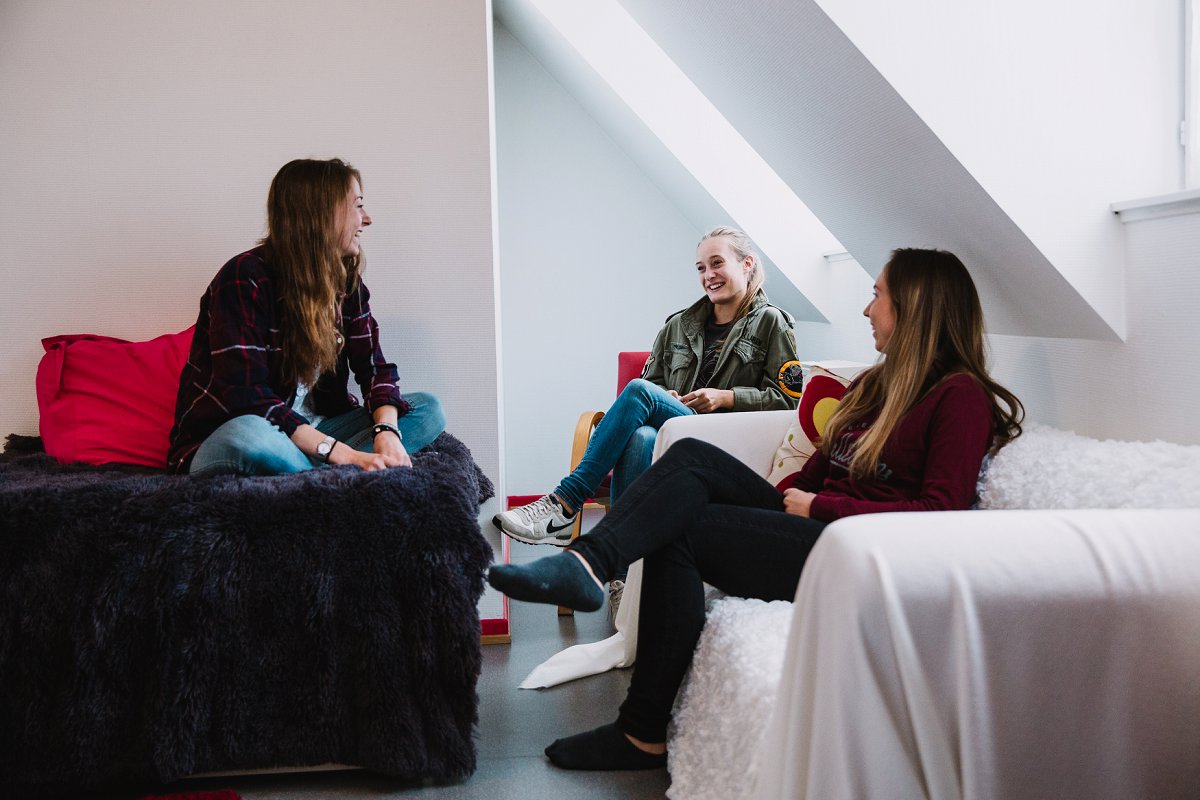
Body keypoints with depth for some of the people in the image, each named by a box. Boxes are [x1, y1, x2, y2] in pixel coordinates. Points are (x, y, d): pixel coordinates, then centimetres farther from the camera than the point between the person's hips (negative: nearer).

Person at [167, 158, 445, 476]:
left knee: (427, 409, -8)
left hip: (312, 429, 7)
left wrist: (387, 431, -23)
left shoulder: (346, 281, 5)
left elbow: (374, 366, 1)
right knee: (250, 437, -41)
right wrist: (343, 454, -34)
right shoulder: (245, 280, -17)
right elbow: (248, 398, -26)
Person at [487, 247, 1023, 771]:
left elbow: (939, 512, -13)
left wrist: (821, 505, -12)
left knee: (678, 531, -20)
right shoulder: (874, 384, 23)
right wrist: (783, 500, 0)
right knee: (692, 456, -14)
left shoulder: (960, 395, -2)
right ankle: (587, 561, -30)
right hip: (810, 527, 8)